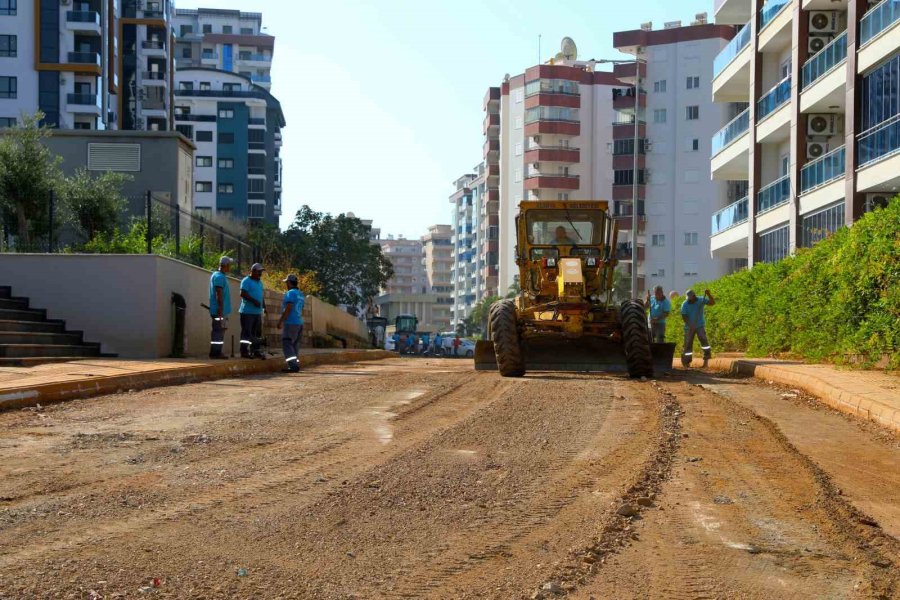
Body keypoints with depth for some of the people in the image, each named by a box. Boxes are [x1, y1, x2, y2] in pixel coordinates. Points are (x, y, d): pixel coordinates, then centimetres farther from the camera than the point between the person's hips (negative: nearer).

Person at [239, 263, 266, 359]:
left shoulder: (259, 282, 19)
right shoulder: (246, 281, -8)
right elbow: (243, 294, -18)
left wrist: (264, 306, 15)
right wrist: (254, 301, -24)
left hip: (258, 312, 8)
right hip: (248, 311, -8)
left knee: (256, 333, 11)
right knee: (247, 333, -7)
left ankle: (255, 351, 17)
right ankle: (244, 352, -4)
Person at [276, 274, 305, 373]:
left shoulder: (290, 293, -11)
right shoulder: (301, 294, 16)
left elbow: (288, 309, -18)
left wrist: (280, 321, -14)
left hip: (291, 323, -9)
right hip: (299, 323, 9)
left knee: (287, 344, -9)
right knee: (295, 345, 13)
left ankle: (293, 365, -18)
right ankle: (295, 365, 12)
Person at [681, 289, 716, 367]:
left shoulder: (701, 300, -5)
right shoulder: (685, 305, -7)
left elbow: (712, 303, -12)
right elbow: (684, 316, -11)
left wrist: (709, 294, -28)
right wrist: (690, 325, -25)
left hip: (700, 325, 0)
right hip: (689, 327, 1)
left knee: (703, 339, -22)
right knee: (688, 344, 2)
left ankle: (706, 358, -17)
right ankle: (686, 362, 14)